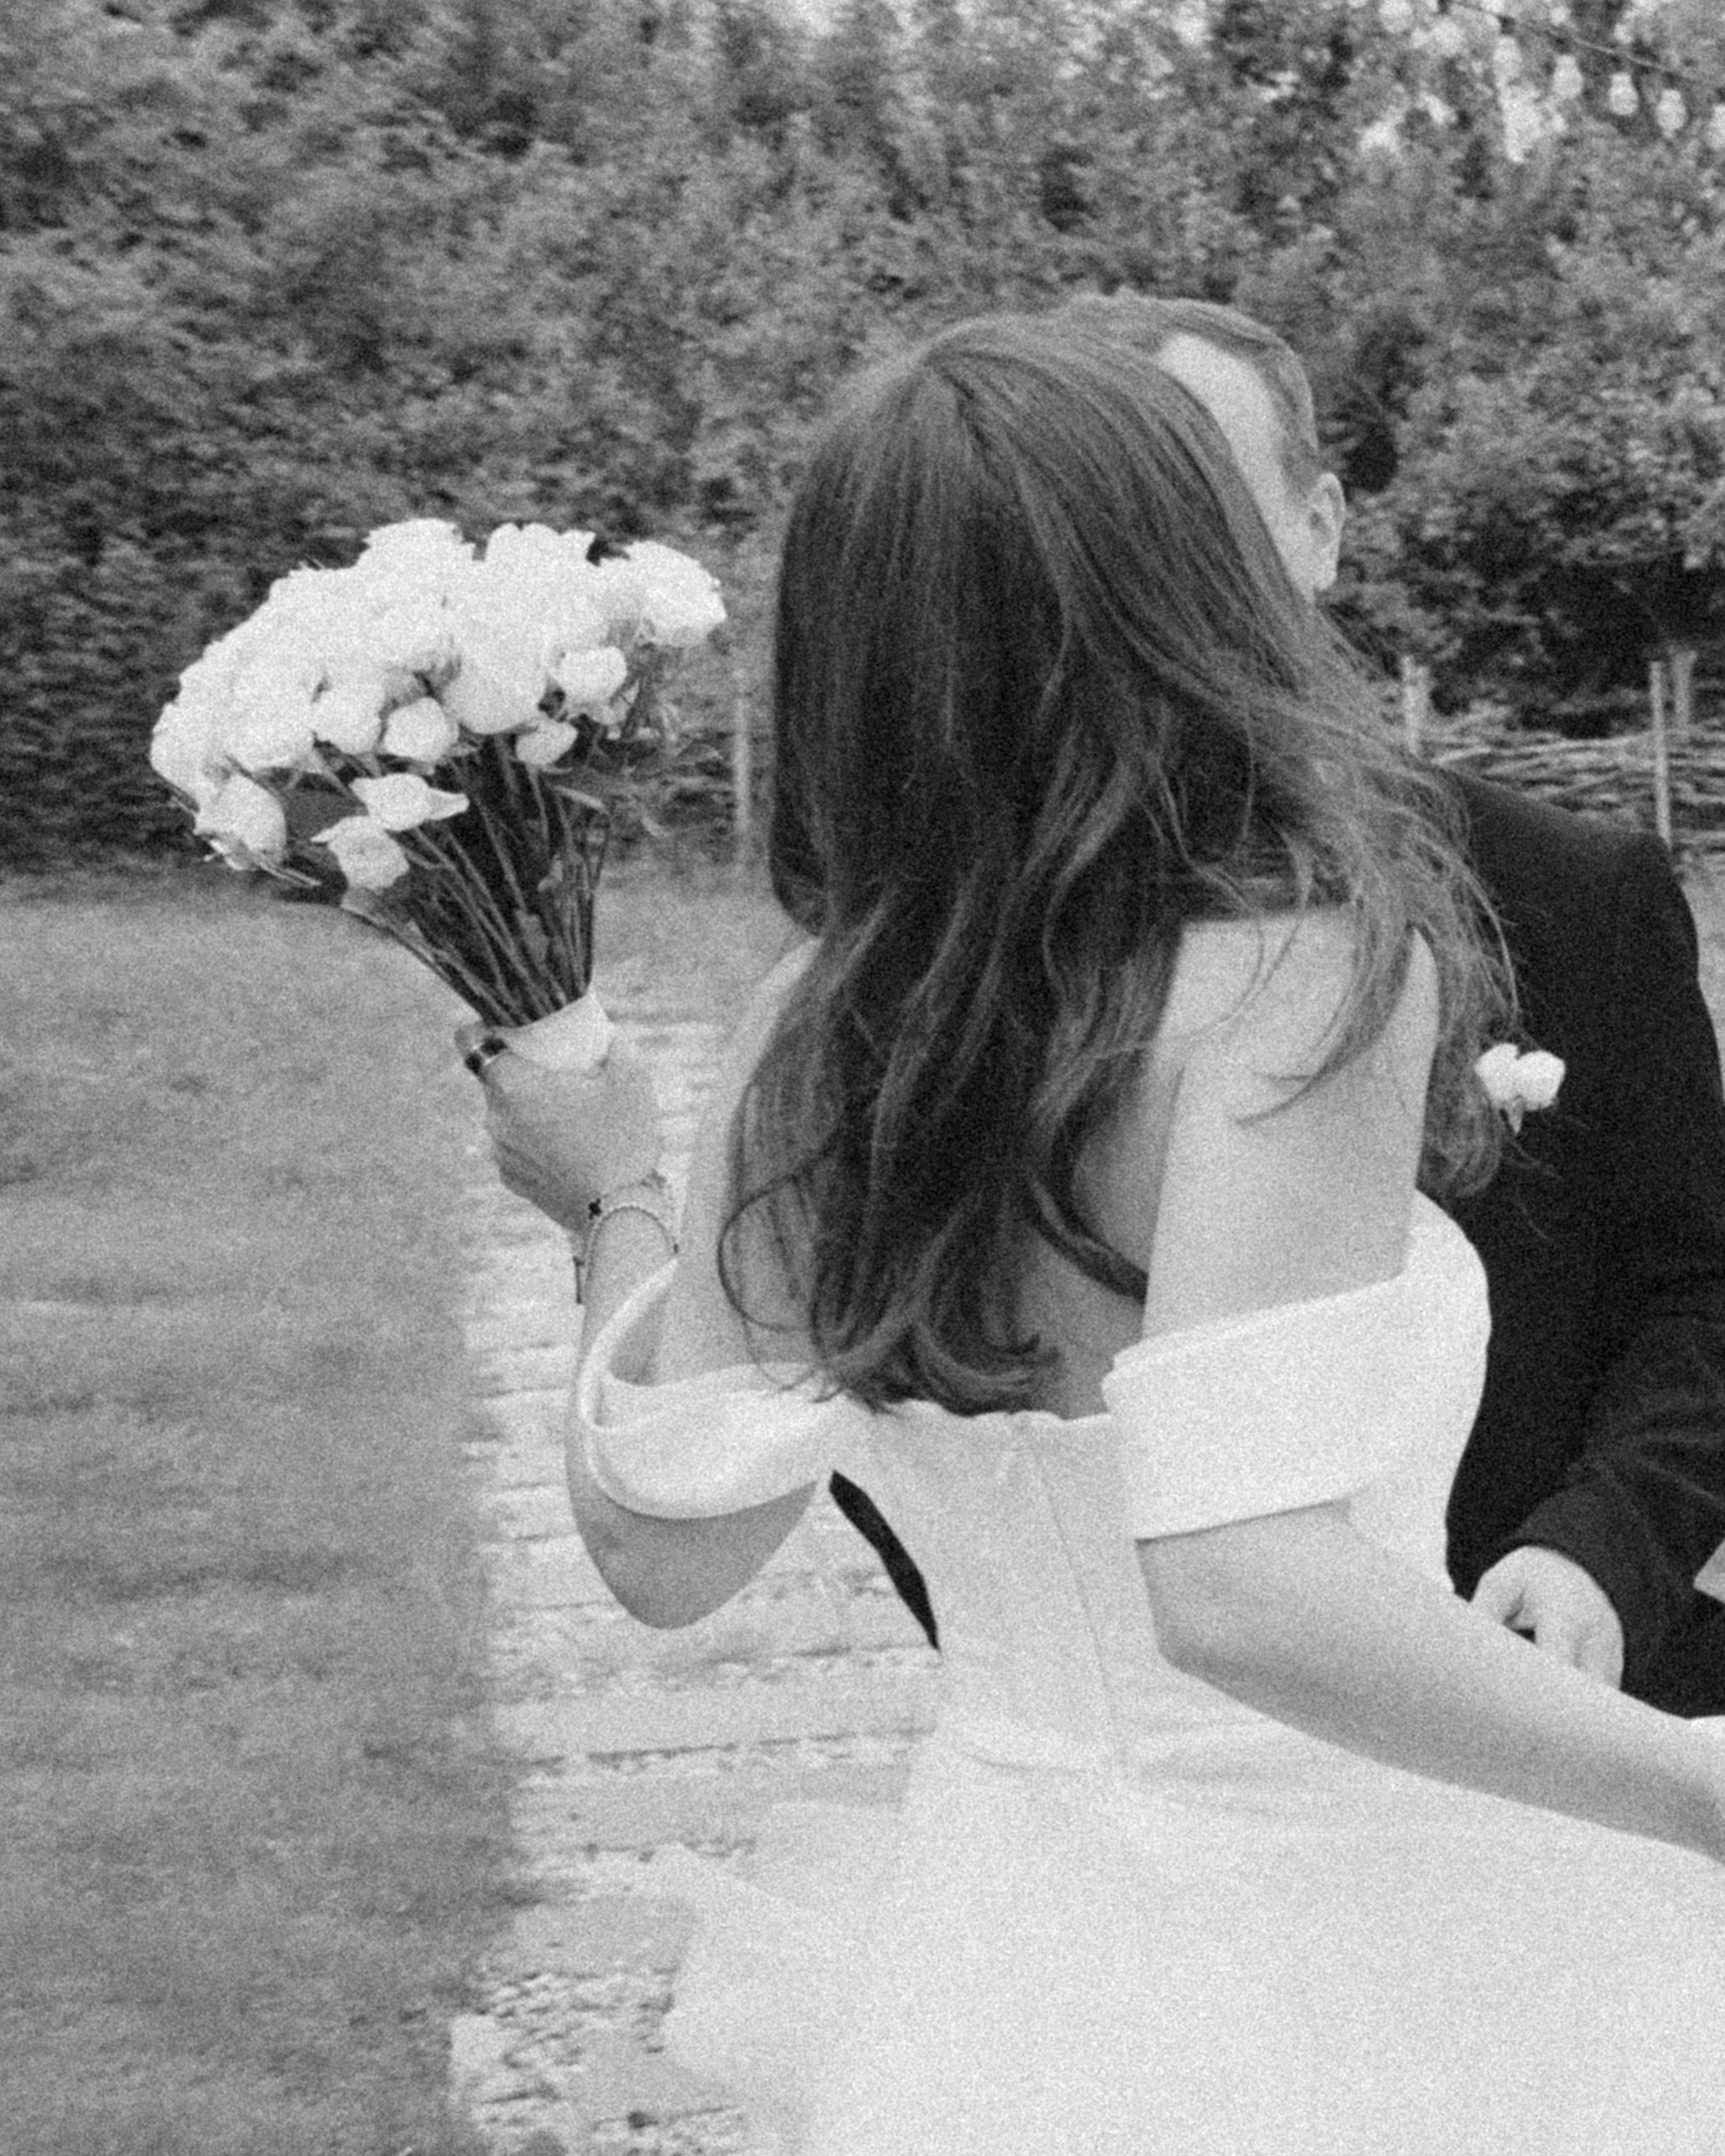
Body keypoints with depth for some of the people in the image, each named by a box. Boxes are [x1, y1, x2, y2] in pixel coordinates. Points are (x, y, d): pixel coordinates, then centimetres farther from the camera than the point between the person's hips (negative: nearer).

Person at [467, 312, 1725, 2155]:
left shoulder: (810, 1033, -4)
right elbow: (1240, 1578, -30)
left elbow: (663, 1552, 4)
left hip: (992, 1975, 5)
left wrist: (612, 1208, 18)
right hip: (1328, 1989, -5)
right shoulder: (1305, 966, -20)